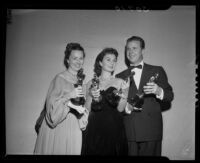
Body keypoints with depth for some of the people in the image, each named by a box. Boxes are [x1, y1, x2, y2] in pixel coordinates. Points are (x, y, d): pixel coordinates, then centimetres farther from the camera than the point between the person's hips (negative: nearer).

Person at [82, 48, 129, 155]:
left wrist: (124, 92, -18)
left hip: (114, 128, 0)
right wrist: (90, 96, -13)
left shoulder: (120, 82, 3)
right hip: (95, 128, 1)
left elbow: (120, 109, -5)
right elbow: (87, 109, 3)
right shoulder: (91, 83, 5)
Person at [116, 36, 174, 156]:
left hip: (151, 130, -1)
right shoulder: (120, 77, 12)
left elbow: (170, 96, 3)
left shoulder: (157, 71, 8)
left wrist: (158, 91, -18)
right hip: (128, 132, 1)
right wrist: (126, 107, -11)